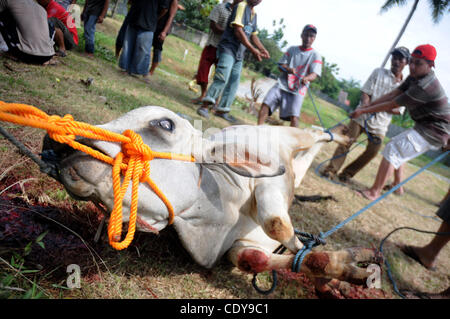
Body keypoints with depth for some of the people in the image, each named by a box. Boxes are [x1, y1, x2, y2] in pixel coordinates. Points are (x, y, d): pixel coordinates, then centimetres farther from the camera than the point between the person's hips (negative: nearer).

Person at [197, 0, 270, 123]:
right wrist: (252, 49, -23)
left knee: (234, 83, 6)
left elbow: (253, 35, 21)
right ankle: (204, 106, -21)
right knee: (222, 78, -21)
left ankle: (221, 110, 12)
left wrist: (263, 50, 5)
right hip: (228, 48, -8)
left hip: (239, 53, 9)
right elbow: (238, 30, -19)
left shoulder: (254, 13, 17)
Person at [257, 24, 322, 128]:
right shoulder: (292, 49, 13)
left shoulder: (315, 55, 3)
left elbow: (314, 74, -10)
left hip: (298, 89, -3)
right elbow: (280, 65, 11)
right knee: (266, 104, -14)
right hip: (282, 84, 3)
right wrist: (288, 69, -14)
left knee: (294, 116, -18)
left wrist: (306, 78, -34)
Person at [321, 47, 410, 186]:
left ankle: (347, 173, 11)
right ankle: (331, 169, -2)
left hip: (380, 124, 2)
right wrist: (366, 104, -23)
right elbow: (365, 91, -1)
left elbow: (399, 110, 1)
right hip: (362, 116, -1)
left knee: (372, 151, -2)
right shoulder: (379, 72, 5)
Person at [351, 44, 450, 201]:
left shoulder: (425, 87, -28)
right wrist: (366, 106, -4)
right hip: (424, 127, 11)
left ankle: (374, 192, -15)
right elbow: (392, 94, 3)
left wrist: (363, 111, -16)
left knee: (392, 149, -18)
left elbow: (392, 105, -24)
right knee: (398, 148, 23)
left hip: (433, 132, -10)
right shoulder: (414, 78, 3)